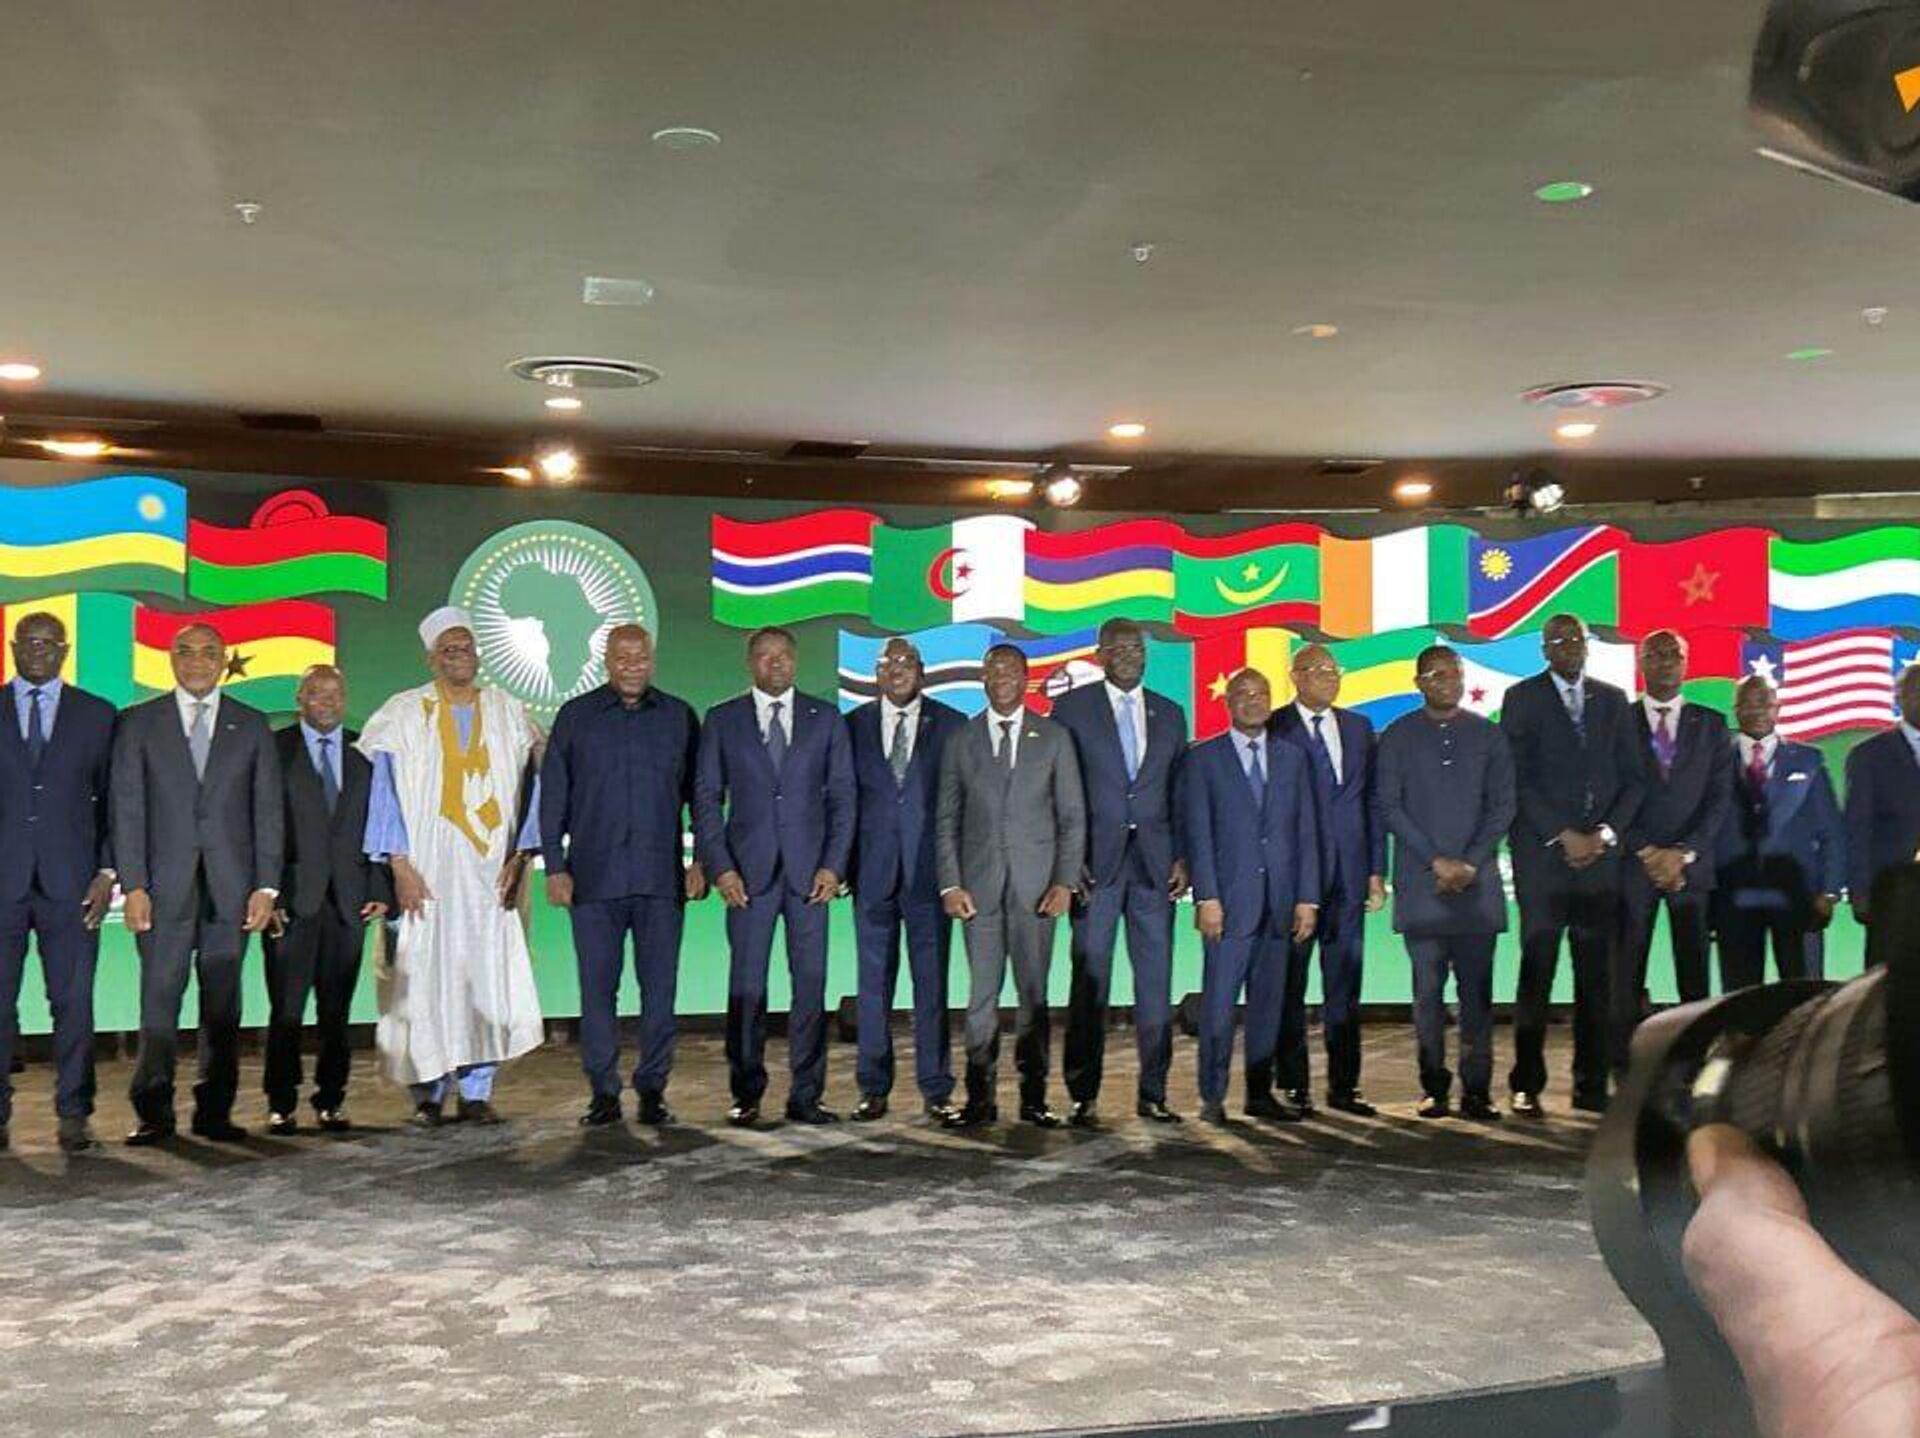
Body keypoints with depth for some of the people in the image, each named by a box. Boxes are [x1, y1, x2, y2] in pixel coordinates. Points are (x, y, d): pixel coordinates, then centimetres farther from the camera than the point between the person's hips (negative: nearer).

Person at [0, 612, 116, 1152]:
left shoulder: (97, 715, 10)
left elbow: (114, 800, 8)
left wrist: (107, 872, -1)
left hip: (69, 883, 0)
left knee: (73, 1003, 0)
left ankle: (73, 1115, 6)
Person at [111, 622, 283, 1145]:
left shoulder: (252, 725, 10)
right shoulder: (138, 723, 8)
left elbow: (268, 810, 7)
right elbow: (127, 808, 3)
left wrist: (266, 886, 0)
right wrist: (132, 885, -6)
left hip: (230, 886, 1)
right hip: (165, 885, -1)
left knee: (223, 1004, 4)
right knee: (159, 1000, -4)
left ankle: (214, 1110, 10)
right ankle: (154, 1114, 2)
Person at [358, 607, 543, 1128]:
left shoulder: (508, 713, 9)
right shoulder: (404, 713, 2)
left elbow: (531, 787, 8)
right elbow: (383, 787, -2)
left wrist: (520, 855, -3)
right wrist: (400, 864, -9)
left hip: (490, 872, 2)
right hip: (426, 871, -2)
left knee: (489, 977, 0)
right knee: (425, 981, -3)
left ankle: (476, 1091, 8)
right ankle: (429, 1094, 7)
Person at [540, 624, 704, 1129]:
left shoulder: (678, 717, 8)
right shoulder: (576, 716, 6)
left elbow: (700, 793, 9)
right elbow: (553, 796, 6)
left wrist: (701, 860, 2)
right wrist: (555, 867, 0)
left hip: (661, 875, 0)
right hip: (593, 877, 0)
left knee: (660, 988, 2)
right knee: (597, 988, 2)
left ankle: (652, 1090, 12)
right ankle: (603, 1092, 11)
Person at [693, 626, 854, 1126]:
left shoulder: (826, 720, 9)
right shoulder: (721, 720, 8)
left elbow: (842, 797, 7)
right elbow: (706, 798, 5)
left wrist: (833, 865, -3)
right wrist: (720, 868, -5)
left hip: (810, 872, 1)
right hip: (748, 873, -1)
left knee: (811, 983, 0)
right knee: (746, 986, -1)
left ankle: (806, 1096, 7)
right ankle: (746, 1095, 9)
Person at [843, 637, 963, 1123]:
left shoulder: (951, 725, 3)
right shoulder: (853, 725, 7)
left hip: (930, 872, -1)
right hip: (873, 875, 1)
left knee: (932, 984, 1)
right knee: (873, 984, 6)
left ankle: (935, 1091, 9)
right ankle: (873, 1089, 14)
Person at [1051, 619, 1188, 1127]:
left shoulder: (1169, 714, 14)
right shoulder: (1072, 708, 3)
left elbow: (1180, 793, 14)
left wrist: (1182, 857, 3)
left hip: (1154, 864, 3)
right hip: (1095, 863, -3)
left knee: (1156, 980, 3)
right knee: (1090, 980, -2)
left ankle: (1152, 1093, 11)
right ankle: (1083, 1095, 6)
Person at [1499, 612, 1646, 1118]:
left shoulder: (1613, 700, 14)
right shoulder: (1522, 698, 3)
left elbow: (1633, 777, 11)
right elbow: (1519, 779, -4)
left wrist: (1606, 833, -4)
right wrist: (1564, 836, -10)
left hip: (1600, 855, 3)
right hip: (1542, 858, -3)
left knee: (1597, 976, 3)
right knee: (1536, 972, -4)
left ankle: (1591, 1085, 9)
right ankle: (1527, 1086, 2)